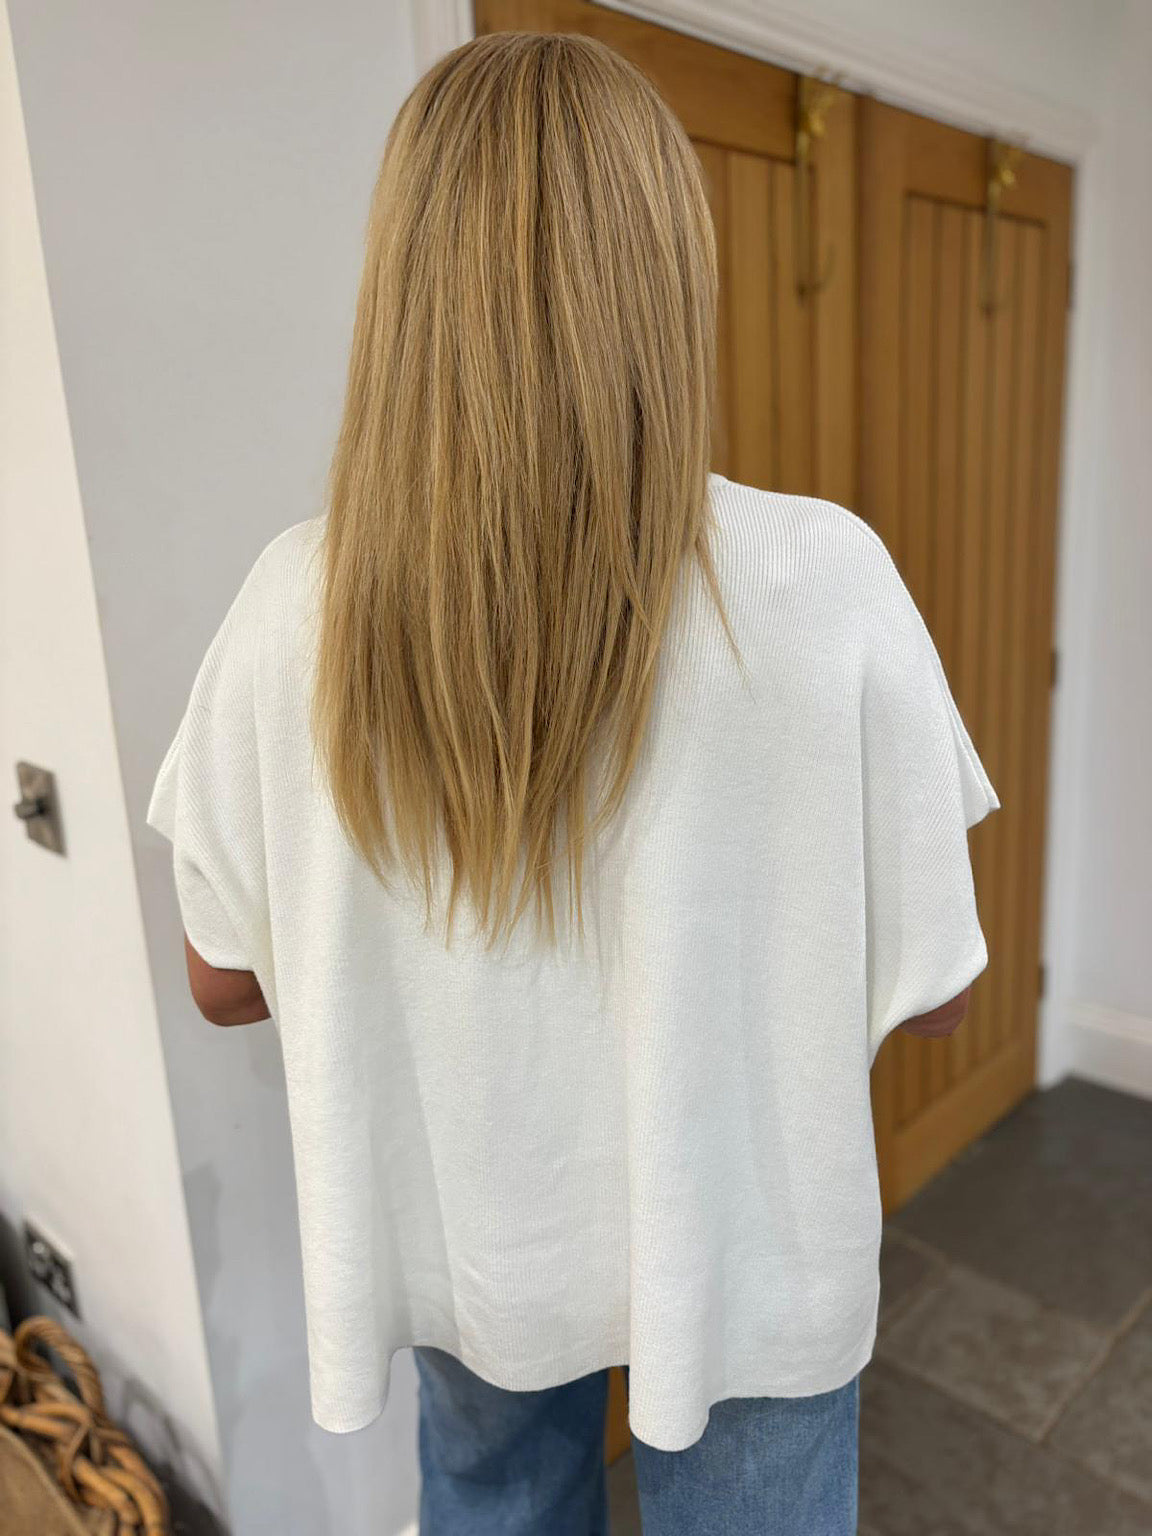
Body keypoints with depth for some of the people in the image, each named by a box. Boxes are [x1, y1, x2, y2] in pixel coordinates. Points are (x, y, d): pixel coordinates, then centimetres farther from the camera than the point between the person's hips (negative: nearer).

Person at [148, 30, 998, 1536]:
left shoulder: (297, 602, -17)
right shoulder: (823, 578, -24)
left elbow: (225, 978, -5)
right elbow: (930, 991, -14)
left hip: (457, 1239, 2)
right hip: (734, 1249, -1)